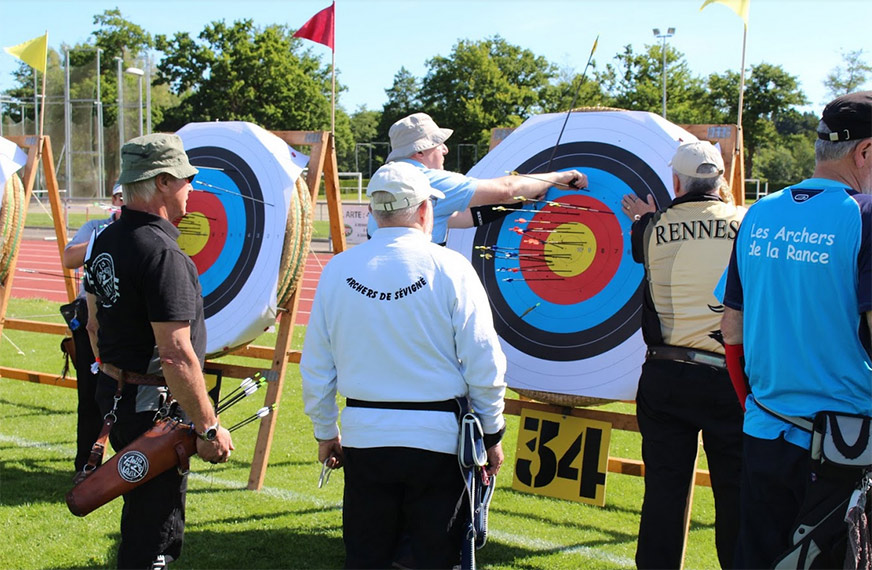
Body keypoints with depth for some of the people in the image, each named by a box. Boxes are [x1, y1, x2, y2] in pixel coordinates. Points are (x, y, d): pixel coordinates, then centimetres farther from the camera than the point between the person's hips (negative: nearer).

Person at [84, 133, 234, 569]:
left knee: (141, 514, 24)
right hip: (154, 407, -10)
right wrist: (208, 427, -19)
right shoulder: (162, 253, -22)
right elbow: (176, 355, -25)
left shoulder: (105, 242, 8)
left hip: (115, 397, 10)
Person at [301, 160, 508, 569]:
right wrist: (492, 433, 5)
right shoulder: (449, 268, -8)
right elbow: (484, 365, -8)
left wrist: (325, 431, 19)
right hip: (437, 440, -2)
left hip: (363, 439, 3)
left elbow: (316, 367, 6)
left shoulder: (338, 270, 0)